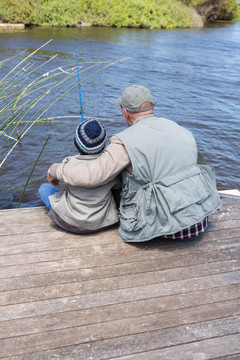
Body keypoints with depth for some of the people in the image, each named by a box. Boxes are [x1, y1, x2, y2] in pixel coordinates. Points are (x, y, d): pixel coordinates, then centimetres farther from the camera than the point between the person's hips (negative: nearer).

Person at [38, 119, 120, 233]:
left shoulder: (69, 164, -17)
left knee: (44, 188, 19)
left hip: (70, 223, -2)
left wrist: (51, 177, 28)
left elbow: (51, 176, 4)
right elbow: (118, 184, 4)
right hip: (102, 222, 3)